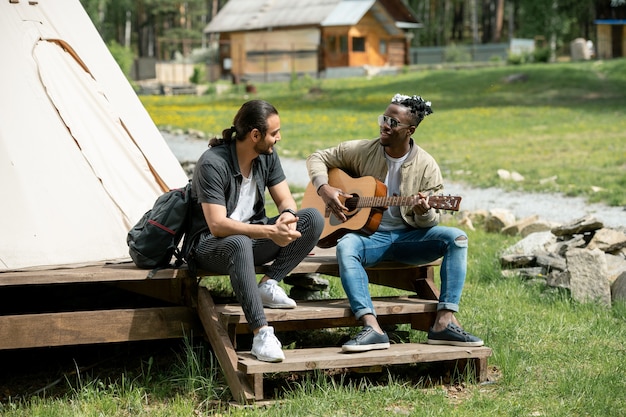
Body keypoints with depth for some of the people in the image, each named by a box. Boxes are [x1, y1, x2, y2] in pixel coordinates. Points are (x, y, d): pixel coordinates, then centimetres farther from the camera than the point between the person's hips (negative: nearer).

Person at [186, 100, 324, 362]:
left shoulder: (267, 156, -1)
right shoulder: (213, 164, -24)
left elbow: (285, 200, 3)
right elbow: (217, 225, -30)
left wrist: (288, 217, -24)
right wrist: (269, 231, -38)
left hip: (254, 237, 7)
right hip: (210, 244, -7)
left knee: (313, 219, -14)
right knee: (239, 244, -44)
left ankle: (268, 285, -14)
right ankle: (261, 334, -43)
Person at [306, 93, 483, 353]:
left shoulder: (426, 166, -1)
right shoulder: (362, 151, 0)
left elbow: (430, 222, 0)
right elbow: (318, 158, 9)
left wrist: (424, 213, -26)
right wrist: (324, 189, -11)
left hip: (409, 236, 1)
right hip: (369, 235, -1)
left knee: (456, 238, -25)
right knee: (346, 246, -37)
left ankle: (444, 322, -32)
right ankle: (372, 329, -48)